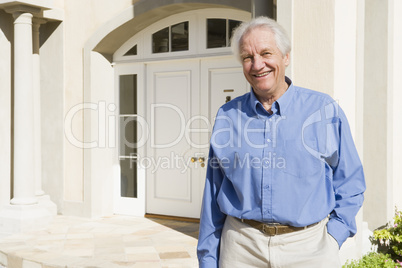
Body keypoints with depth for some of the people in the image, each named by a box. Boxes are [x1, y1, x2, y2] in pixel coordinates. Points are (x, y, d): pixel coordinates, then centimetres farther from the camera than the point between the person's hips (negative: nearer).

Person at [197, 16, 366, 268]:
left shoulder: (326, 111, -1)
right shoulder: (227, 116, 3)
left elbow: (350, 185, 5)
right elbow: (213, 197, 6)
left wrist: (330, 240, -5)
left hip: (307, 246, -1)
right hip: (241, 247, 1)